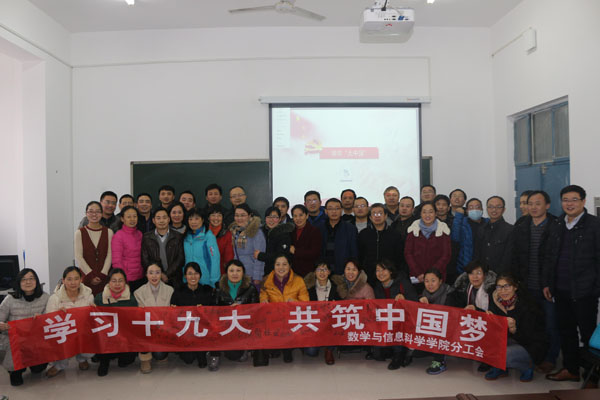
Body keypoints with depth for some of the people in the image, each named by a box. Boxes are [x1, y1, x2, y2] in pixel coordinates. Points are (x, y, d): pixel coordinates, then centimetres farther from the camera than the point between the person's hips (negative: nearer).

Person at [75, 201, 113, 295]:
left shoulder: (108, 232, 5)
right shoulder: (79, 233, 3)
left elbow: (109, 255, 1)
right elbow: (78, 257, -2)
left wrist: (102, 274, -7)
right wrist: (91, 276, -8)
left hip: (104, 278, 1)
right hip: (86, 277, -1)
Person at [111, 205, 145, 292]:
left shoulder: (139, 234, 8)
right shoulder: (118, 236, -9)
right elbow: (116, 262, -10)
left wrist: (145, 273, 8)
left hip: (140, 278, 5)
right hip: (126, 279, -5)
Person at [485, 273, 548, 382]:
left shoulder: (527, 306, -22)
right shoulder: (497, 302, -6)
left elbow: (527, 339, -22)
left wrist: (514, 329, -42)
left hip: (532, 347, -6)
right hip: (512, 342, 6)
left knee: (505, 355, -31)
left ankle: (527, 368, 1)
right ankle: (500, 368, 2)